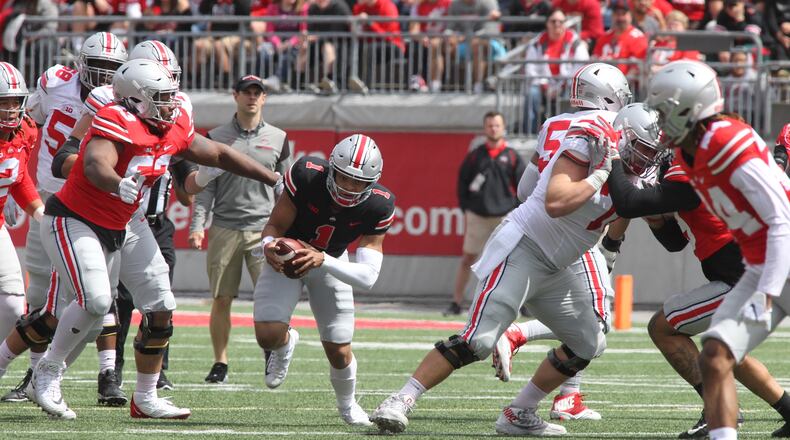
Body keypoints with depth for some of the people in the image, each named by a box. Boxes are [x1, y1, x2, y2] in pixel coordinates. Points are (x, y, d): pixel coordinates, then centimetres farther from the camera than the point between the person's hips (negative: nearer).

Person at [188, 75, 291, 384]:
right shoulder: (217, 138, 6)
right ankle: (220, 363, 11)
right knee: (221, 299, 2)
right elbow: (206, 187, 6)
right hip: (224, 228, 0)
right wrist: (197, 225, -4)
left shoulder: (277, 139, 9)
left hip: (264, 228, 0)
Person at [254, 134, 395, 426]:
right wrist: (269, 245, -46)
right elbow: (274, 226, -21)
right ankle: (285, 342, 18)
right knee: (268, 335, -22)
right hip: (288, 255, -1)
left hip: (331, 261, 1)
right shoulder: (307, 176, -33)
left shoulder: (378, 206, -27)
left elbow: (367, 277, -30)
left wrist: (322, 260, -47)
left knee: (339, 352, 0)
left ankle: (347, 404, 34)